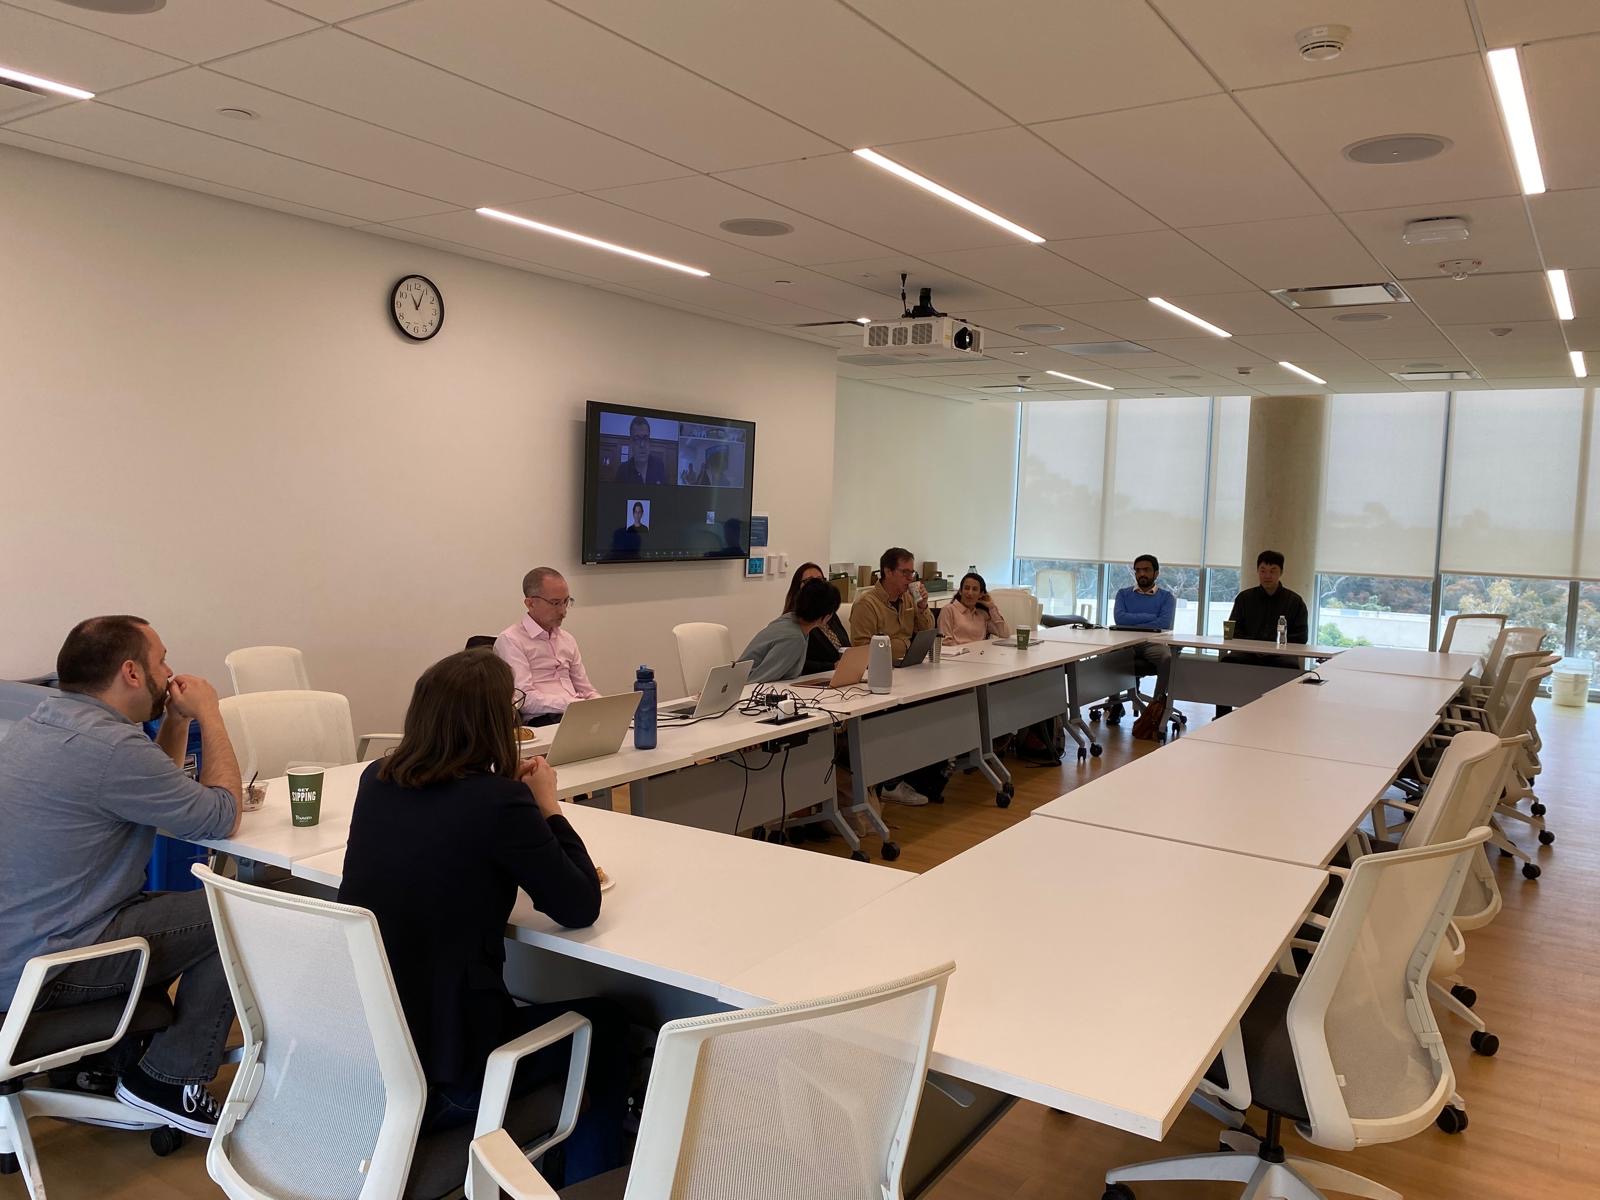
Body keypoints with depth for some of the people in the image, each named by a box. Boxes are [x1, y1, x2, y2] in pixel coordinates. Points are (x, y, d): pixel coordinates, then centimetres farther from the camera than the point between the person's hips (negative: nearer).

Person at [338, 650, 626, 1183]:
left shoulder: (376, 781, -2)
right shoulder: (499, 802, -22)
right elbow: (581, 909, -12)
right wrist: (548, 805, -2)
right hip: (441, 1077, -6)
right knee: (600, 1026, 20)